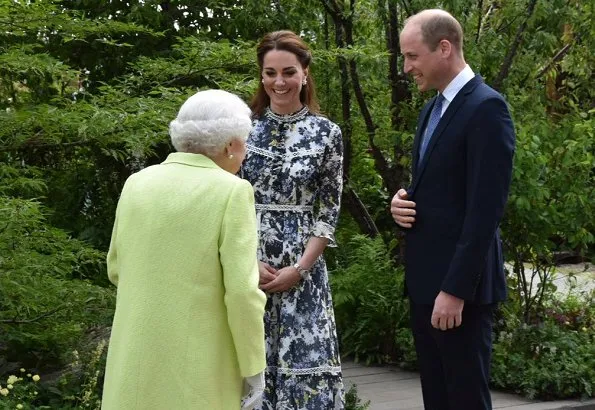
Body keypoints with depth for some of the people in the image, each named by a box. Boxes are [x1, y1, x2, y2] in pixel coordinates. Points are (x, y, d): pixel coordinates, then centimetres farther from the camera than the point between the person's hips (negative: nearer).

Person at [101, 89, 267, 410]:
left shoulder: (138, 184, 3)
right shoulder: (231, 193, -12)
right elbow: (242, 291, -16)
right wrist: (254, 366, -6)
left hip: (137, 356, 5)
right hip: (198, 364, -5)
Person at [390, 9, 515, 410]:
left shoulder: (486, 108, -14)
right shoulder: (432, 110, 15)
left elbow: (485, 208, -20)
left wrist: (456, 289, -22)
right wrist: (404, 200, 0)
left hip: (460, 284, -9)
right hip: (425, 278, 9)